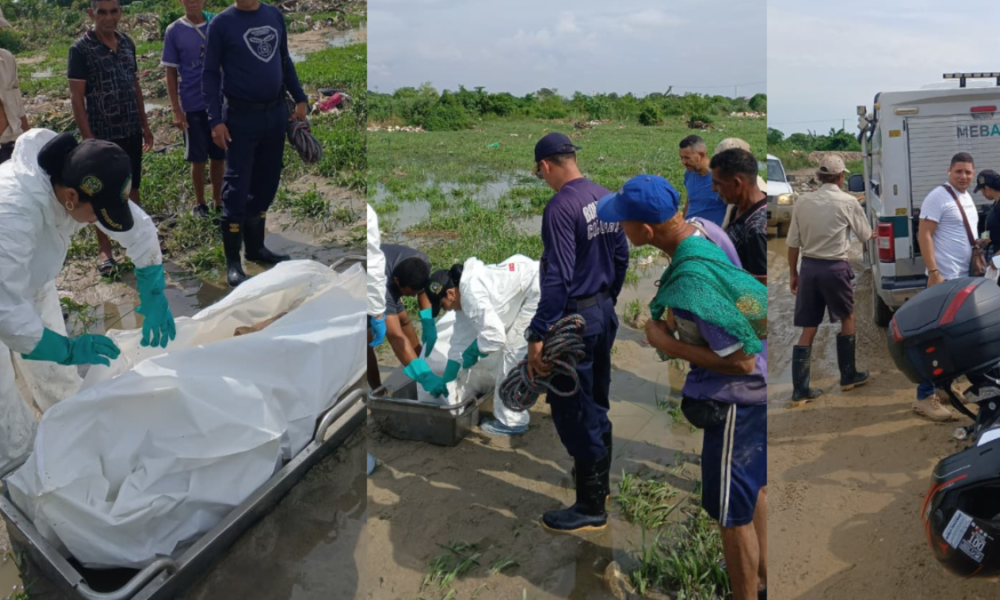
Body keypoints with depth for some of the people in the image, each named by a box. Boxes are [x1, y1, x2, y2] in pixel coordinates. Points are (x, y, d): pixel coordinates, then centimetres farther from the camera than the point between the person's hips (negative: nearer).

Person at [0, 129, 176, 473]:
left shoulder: (81, 180, -21)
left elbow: (140, 230, -7)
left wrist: (154, 297, -7)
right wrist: (68, 349, -34)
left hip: (32, 288, 7)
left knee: (62, 387, 21)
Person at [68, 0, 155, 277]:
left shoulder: (127, 43, 6)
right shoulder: (81, 49, -11)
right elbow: (76, 97, -12)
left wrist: (145, 125, 14)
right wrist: (88, 138, -17)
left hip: (131, 131, 5)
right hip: (103, 135, -5)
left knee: (132, 188, 15)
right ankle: (104, 250, 16)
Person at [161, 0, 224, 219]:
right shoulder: (174, 31, -4)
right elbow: (171, 73, -1)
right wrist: (176, 110, -6)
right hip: (193, 106, -2)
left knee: (219, 156, 10)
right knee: (198, 159, 7)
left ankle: (218, 201, 25)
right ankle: (200, 203, 23)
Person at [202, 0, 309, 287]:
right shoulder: (222, 23, -7)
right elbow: (210, 74, -5)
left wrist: (300, 99, 10)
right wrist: (216, 120, -12)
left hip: (276, 112, 5)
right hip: (241, 116, -5)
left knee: (266, 182, 13)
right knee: (237, 187, 0)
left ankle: (255, 246, 29)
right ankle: (233, 261, 9)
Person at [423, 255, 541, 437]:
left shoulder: (471, 294, -21)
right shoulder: (465, 294, 10)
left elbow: (494, 335, -29)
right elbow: (460, 340, 16)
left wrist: (473, 352, -8)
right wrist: (446, 381, 19)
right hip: (530, 293, 10)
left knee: (514, 349, -8)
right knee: (514, 348, 21)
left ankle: (510, 421, 0)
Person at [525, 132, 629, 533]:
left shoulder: (560, 207, -20)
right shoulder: (606, 198, 6)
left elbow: (557, 277, -25)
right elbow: (621, 257, 14)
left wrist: (538, 335, -24)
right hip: (605, 312, 9)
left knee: (573, 413, 0)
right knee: (597, 404, 21)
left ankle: (591, 508, 10)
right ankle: (599, 482, 37)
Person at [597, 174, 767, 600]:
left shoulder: (692, 281, -34)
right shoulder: (704, 230, -8)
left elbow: (742, 361, -28)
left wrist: (669, 345, -20)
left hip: (736, 401, -10)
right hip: (752, 390, 10)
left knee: (731, 512, 7)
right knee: (754, 488, 26)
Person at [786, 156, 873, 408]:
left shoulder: (803, 201, 2)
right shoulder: (848, 202, -5)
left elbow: (793, 242, 4)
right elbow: (865, 236, 8)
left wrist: (792, 273, 14)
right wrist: (874, 233, 31)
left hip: (808, 266, 3)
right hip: (834, 267, -3)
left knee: (808, 330, 7)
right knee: (847, 318, 21)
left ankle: (800, 390, 5)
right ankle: (848, 376, 31)